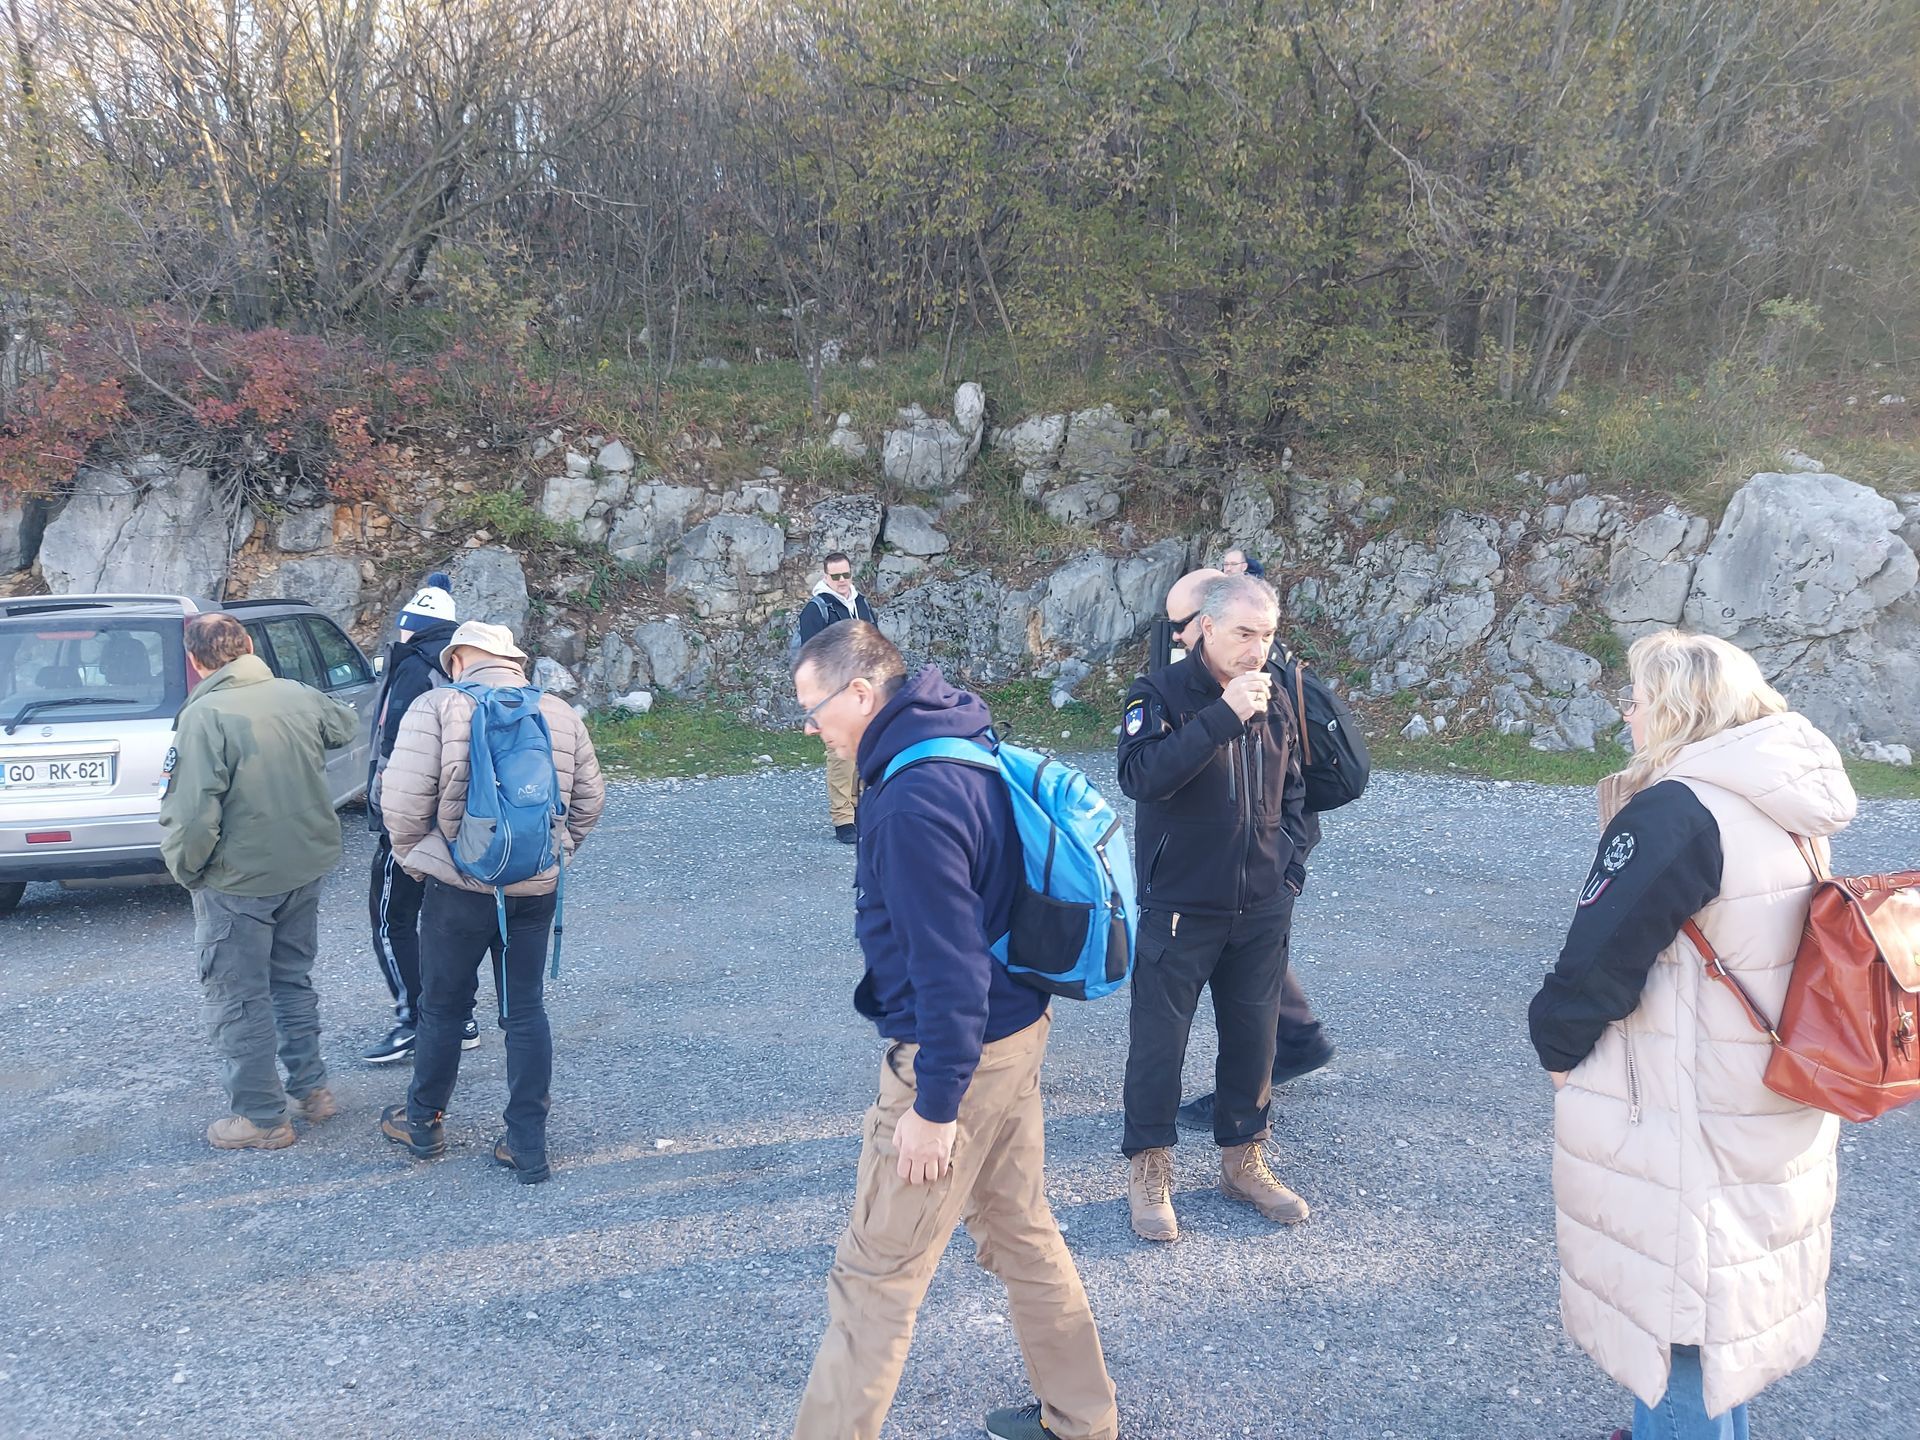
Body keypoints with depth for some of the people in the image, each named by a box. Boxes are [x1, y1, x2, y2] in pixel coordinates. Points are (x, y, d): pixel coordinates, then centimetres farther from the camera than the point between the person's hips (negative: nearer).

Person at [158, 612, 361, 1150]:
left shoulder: (203, 715, -20)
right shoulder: (297, 695, -2)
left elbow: (191, 813, -25)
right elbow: (346, 726, 20)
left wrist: (186, 866, -7)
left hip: (239, 882, -6)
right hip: (306, 867, 6)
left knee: (238, 999, 8)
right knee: (292, 979, 22)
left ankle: (261, 1116, 16)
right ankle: (311, 1089, 31)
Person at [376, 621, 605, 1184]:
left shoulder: (436, 708, -7)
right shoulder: (560, 714, 5)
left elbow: (403, 800, -13)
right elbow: (589, 801, 9)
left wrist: (413, 857, 4)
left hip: (459, 886, -3)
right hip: (536, 889, 3)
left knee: (443, 1007, 14)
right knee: (526, 1010, 11)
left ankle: (423, 1122, 32)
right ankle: (528, 1144, 14)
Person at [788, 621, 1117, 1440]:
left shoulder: (913, 800, -26)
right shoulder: (969, 754, 4)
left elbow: (948, 964, -25)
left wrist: (933, 1105, -18)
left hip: (954, 1054, -10)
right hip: (1013, 1032, 10)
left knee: (874, 1276, 3)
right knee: (1020, 1229, 22)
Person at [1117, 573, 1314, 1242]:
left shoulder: (1272, 701, 5)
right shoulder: (1160, 695, -13)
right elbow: (1141, 776, -30)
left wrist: (1291, 863, 8)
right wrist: (1222, 716, -34)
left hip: (1261, 910, 5)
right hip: (1178, 908, -5)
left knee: (1252, 1035, 14)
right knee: (1159, 1038, 5)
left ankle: (1243, 1157, 31)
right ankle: (1149, 1167, 21)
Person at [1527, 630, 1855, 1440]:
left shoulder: (1676, 810, -23)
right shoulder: (1788, 806, 5)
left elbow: (1598, 957, -23)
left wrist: (1558, 1046, -5)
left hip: (1685, 1122, -9)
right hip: (1774, 1111, 9)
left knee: (1671, 1301, 7)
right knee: (1724, 1285, 23)